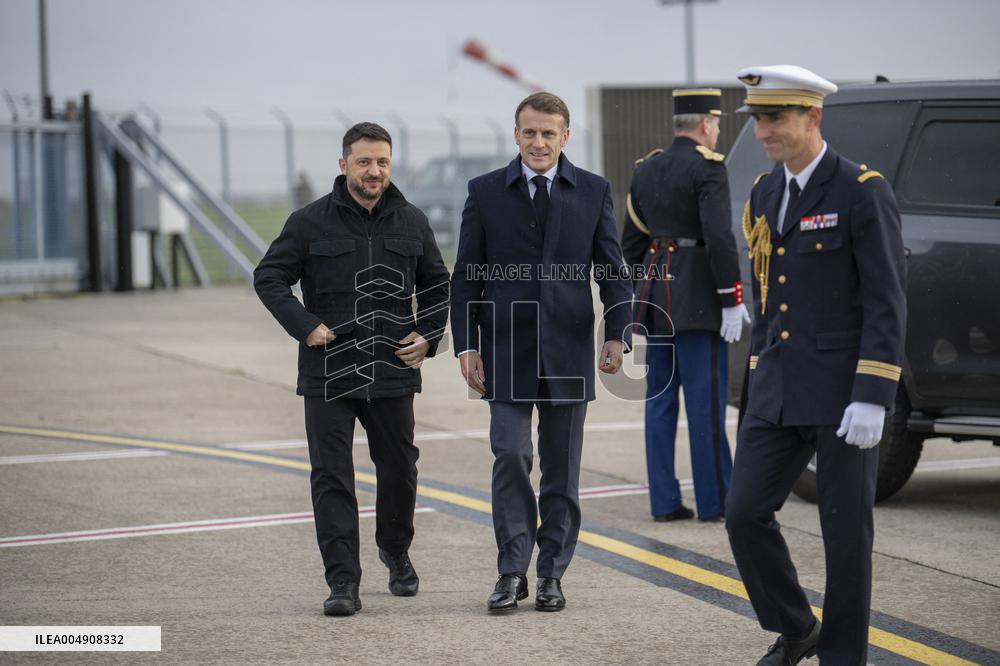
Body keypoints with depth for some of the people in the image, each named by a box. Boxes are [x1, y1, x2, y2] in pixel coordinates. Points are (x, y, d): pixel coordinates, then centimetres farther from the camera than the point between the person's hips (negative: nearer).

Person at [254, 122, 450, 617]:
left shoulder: (411, 223, 6)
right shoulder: (311, 222, -3)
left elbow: (436, 285, 19)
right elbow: (268, 278, 0)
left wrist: (428, 335, 5)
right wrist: (304, 326, -12)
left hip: (393, 372, 3)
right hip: (328, 374, -3)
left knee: (399, 470, 13)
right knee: (331, 478, -5)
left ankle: (395, 550, 40)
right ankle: (343, 583, -4)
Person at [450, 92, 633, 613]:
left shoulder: (593, 192, 5)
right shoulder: (486, 192, 3)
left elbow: (613, 270, 5)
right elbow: (466, 276, 4)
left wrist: (617, 334, -8)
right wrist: (467, 345, -3)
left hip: (568, 350, 1)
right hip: (506, 350, -1)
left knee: (562, 468, 6)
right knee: (510, 456, -9)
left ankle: (551, 574, 14)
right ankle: (512, 571, 0)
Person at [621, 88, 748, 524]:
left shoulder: (647, 169, 12)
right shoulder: (707, 167, -11)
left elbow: (630, 242, 16)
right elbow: (719, 238, -19)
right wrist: (732, 299, -15)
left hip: (655, 293, 7)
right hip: (696, 297, -7)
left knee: (660, 401, 8)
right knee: (706, 401, -3)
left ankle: (664, 502, 9)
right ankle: (715, 502, -1)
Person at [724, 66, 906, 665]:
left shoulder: (863, 192, -10)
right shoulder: (765, 195, 12)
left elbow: (887, 302, -13)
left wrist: (872, 398, -19)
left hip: (845, 395, -6)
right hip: (780, 393, 6)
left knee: (846, 534, 0)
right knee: (745, 514, 0)